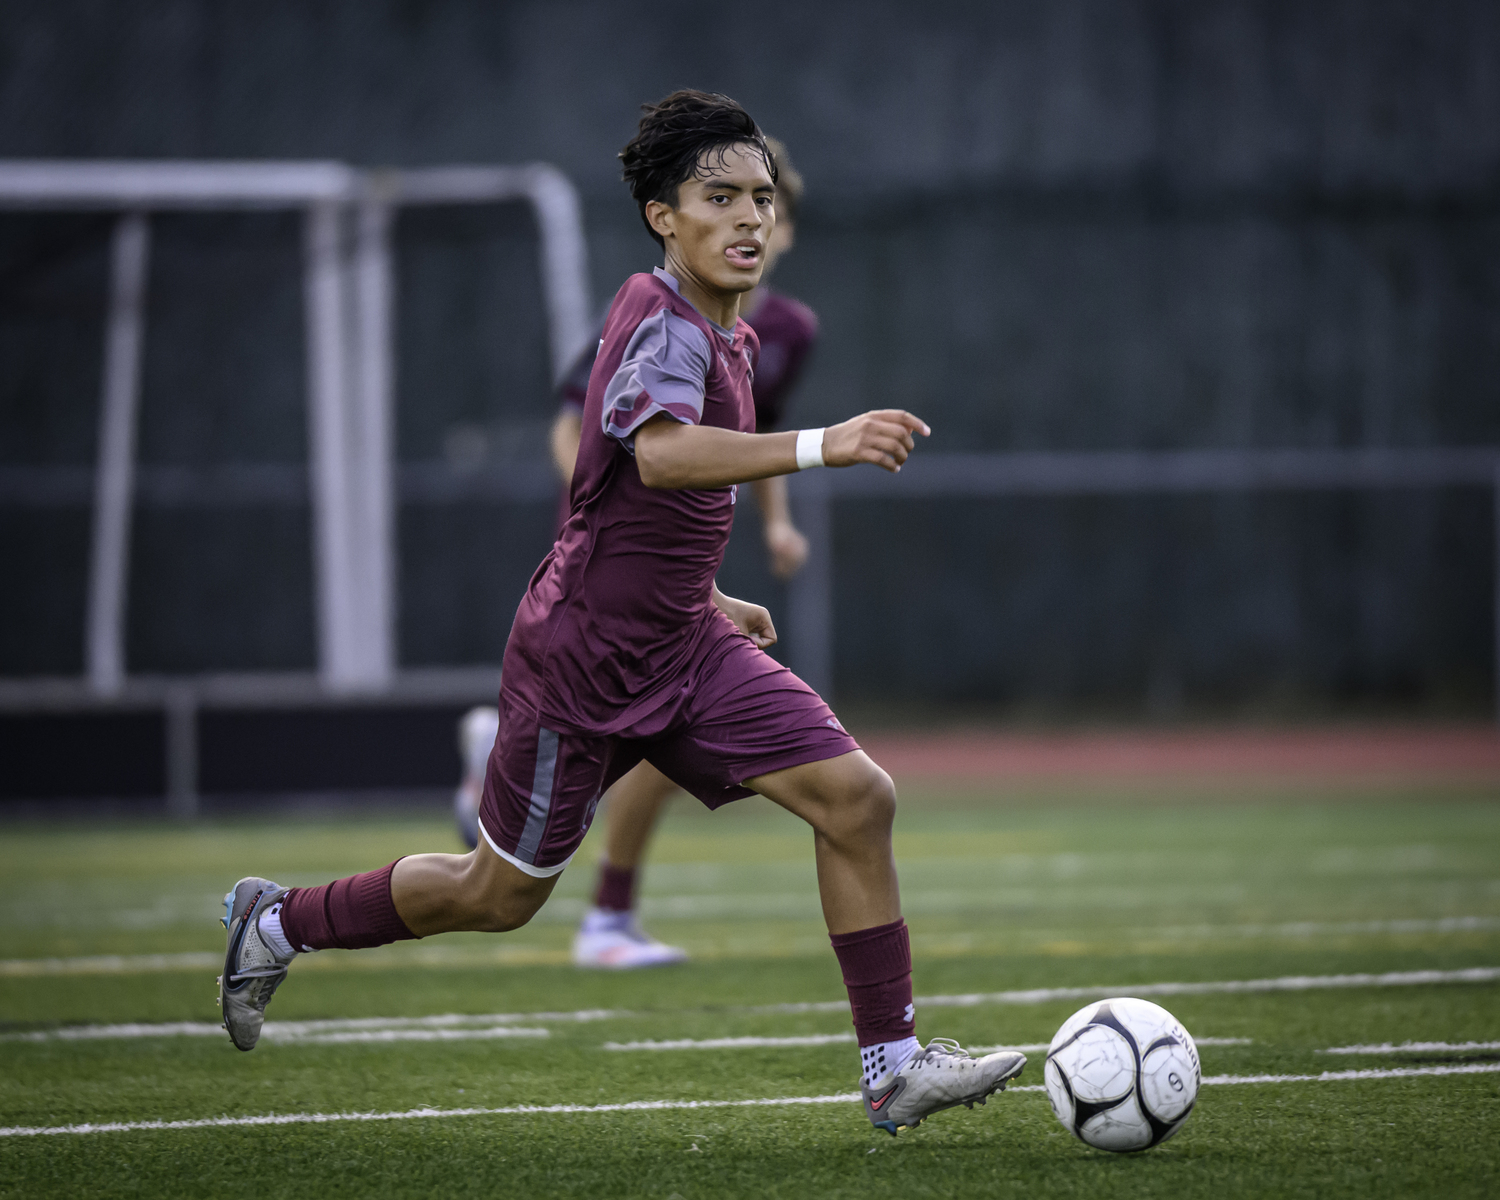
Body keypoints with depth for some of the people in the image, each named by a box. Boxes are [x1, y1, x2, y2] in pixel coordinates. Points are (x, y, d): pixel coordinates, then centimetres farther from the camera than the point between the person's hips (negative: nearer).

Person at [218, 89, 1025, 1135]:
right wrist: (818, 447, -56)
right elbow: (661, 453, -45)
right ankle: (278, 920, 33)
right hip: (583, 660, -8)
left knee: (857, 797, -9)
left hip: (684, 646, 8)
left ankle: (893, 1066, -5)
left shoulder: (725, 334, 7)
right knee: (500, 896, 8)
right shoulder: (664, 323, -22)